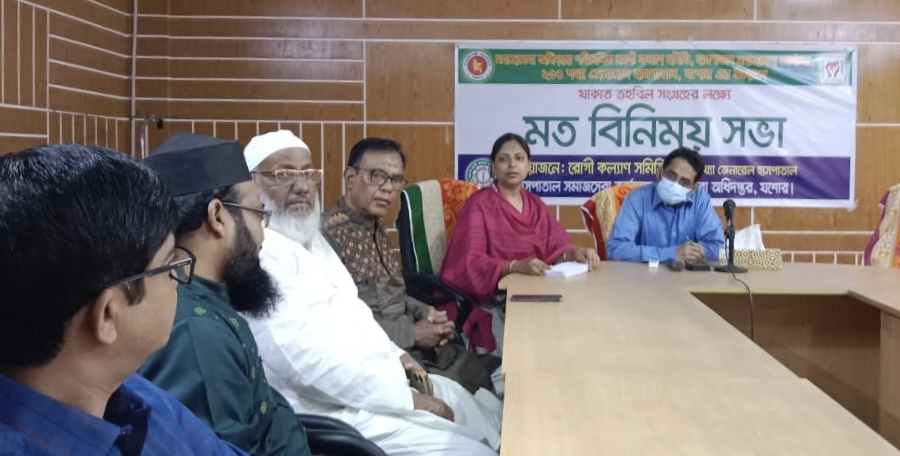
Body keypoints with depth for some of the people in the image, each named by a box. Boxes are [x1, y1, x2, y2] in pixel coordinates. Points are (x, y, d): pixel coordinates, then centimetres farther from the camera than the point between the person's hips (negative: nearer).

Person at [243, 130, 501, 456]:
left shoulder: (311, 238, 14)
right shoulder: (258, 253, -19)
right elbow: (304, 360, -26)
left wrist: (394, 354, 5)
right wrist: (407, 400, -22)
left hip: (380, 378, 10)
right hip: (341, 408, -10)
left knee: (492, 412, 15)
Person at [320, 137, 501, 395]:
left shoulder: (376, 227, 14)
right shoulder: (328, 232, -17)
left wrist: (424, 312, 0)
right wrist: (412, 333, -18)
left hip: (412, 342, 9)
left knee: (493, 373, -3)